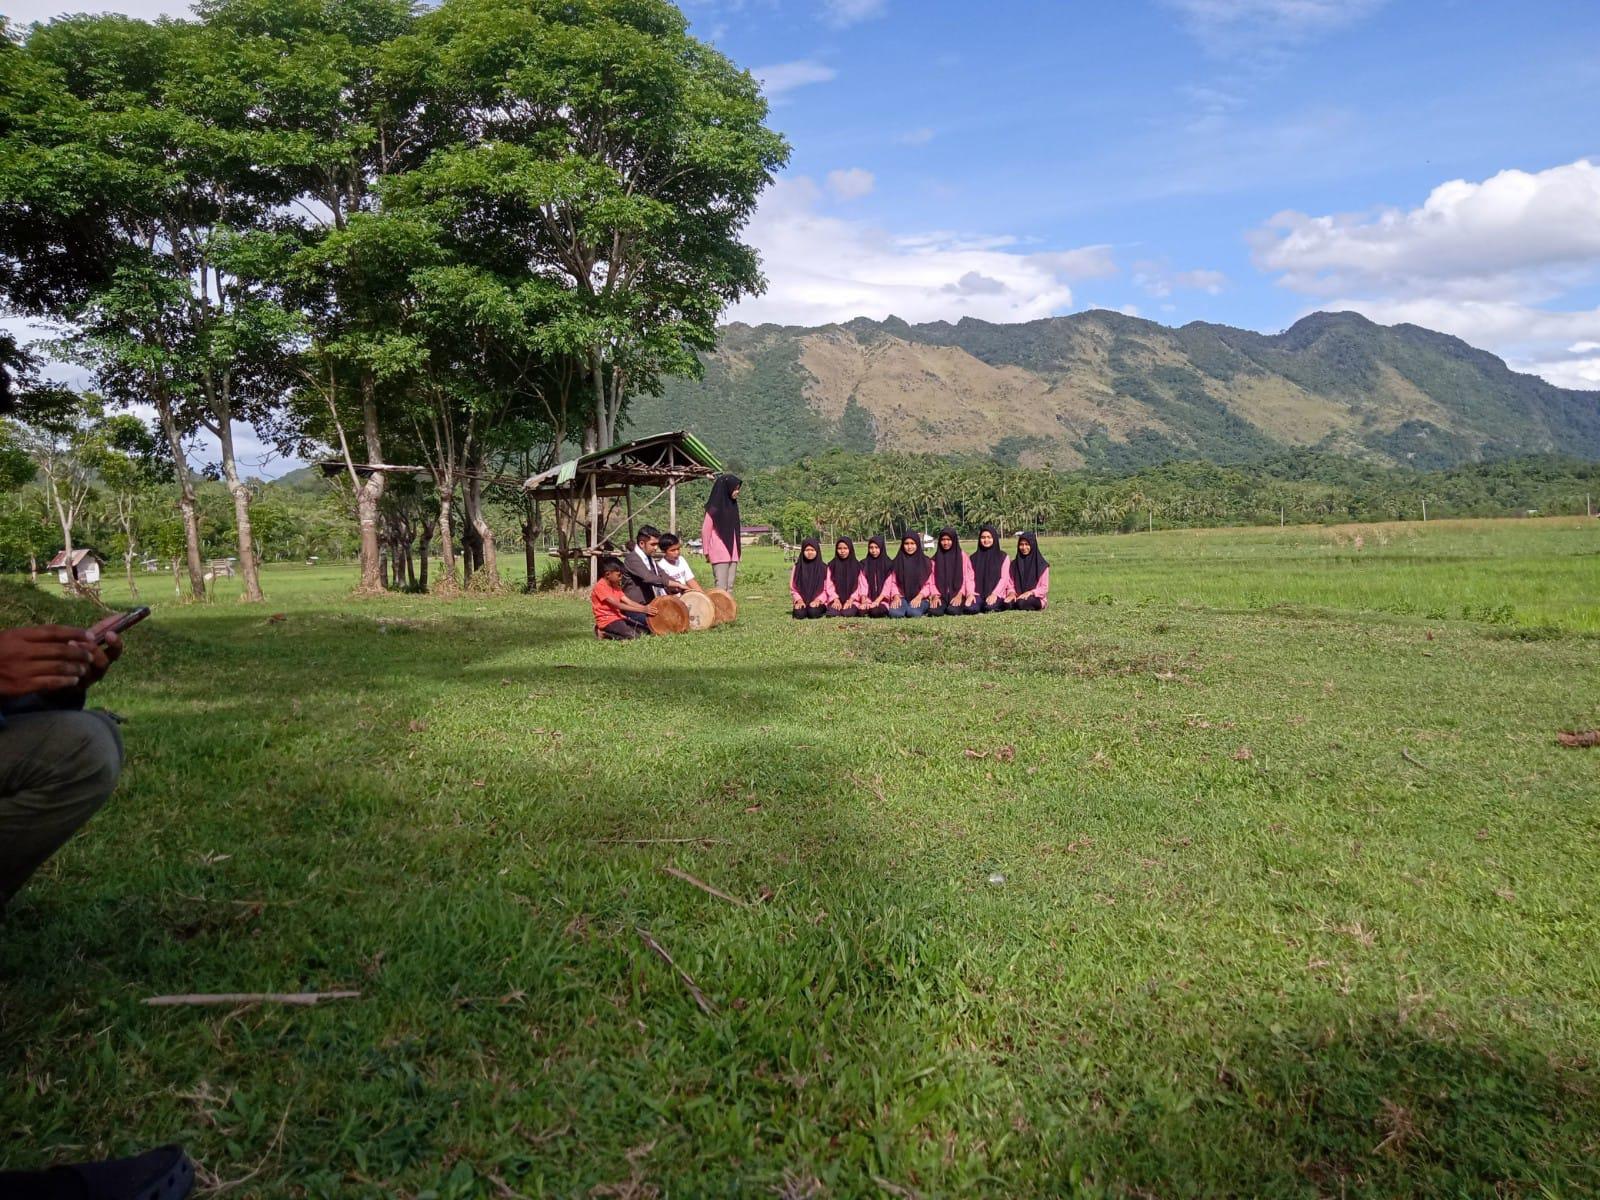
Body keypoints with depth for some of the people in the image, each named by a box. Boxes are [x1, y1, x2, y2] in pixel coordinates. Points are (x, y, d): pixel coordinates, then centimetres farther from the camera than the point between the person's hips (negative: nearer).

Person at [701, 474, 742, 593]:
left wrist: (737, 553, 11)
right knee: (721, 587, -8)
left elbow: (735, 531, 13)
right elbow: (705, 531, -5)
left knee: (730, 587, 6)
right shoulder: (714, 507, -8)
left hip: (732, 553, 7)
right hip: (719, 554, -7)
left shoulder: (732, 505, 11)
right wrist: (706, 552, -2)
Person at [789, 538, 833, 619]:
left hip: (819, 602, -1)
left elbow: (828, 588, 1)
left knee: (813, 612, -32)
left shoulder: (824, 568, 3)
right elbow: (793, 588, 7)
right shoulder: (797, 567, 6)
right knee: (799, 614, -30)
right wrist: (799, 600, -9)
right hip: (802, 602, 1)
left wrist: (818, 600, -14)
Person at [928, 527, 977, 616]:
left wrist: (960, 595, -14)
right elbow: (933, 579, 5)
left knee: (953, 611, -30)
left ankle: (957, 604, 4)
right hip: (941, 595, 1)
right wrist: (935, 596, -10)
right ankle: (945, 606, 4)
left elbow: (967, 577, -2)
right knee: (934, 611, -28)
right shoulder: (936, 558, 9)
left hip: (957, 594, -1)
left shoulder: (962, 555, 3)